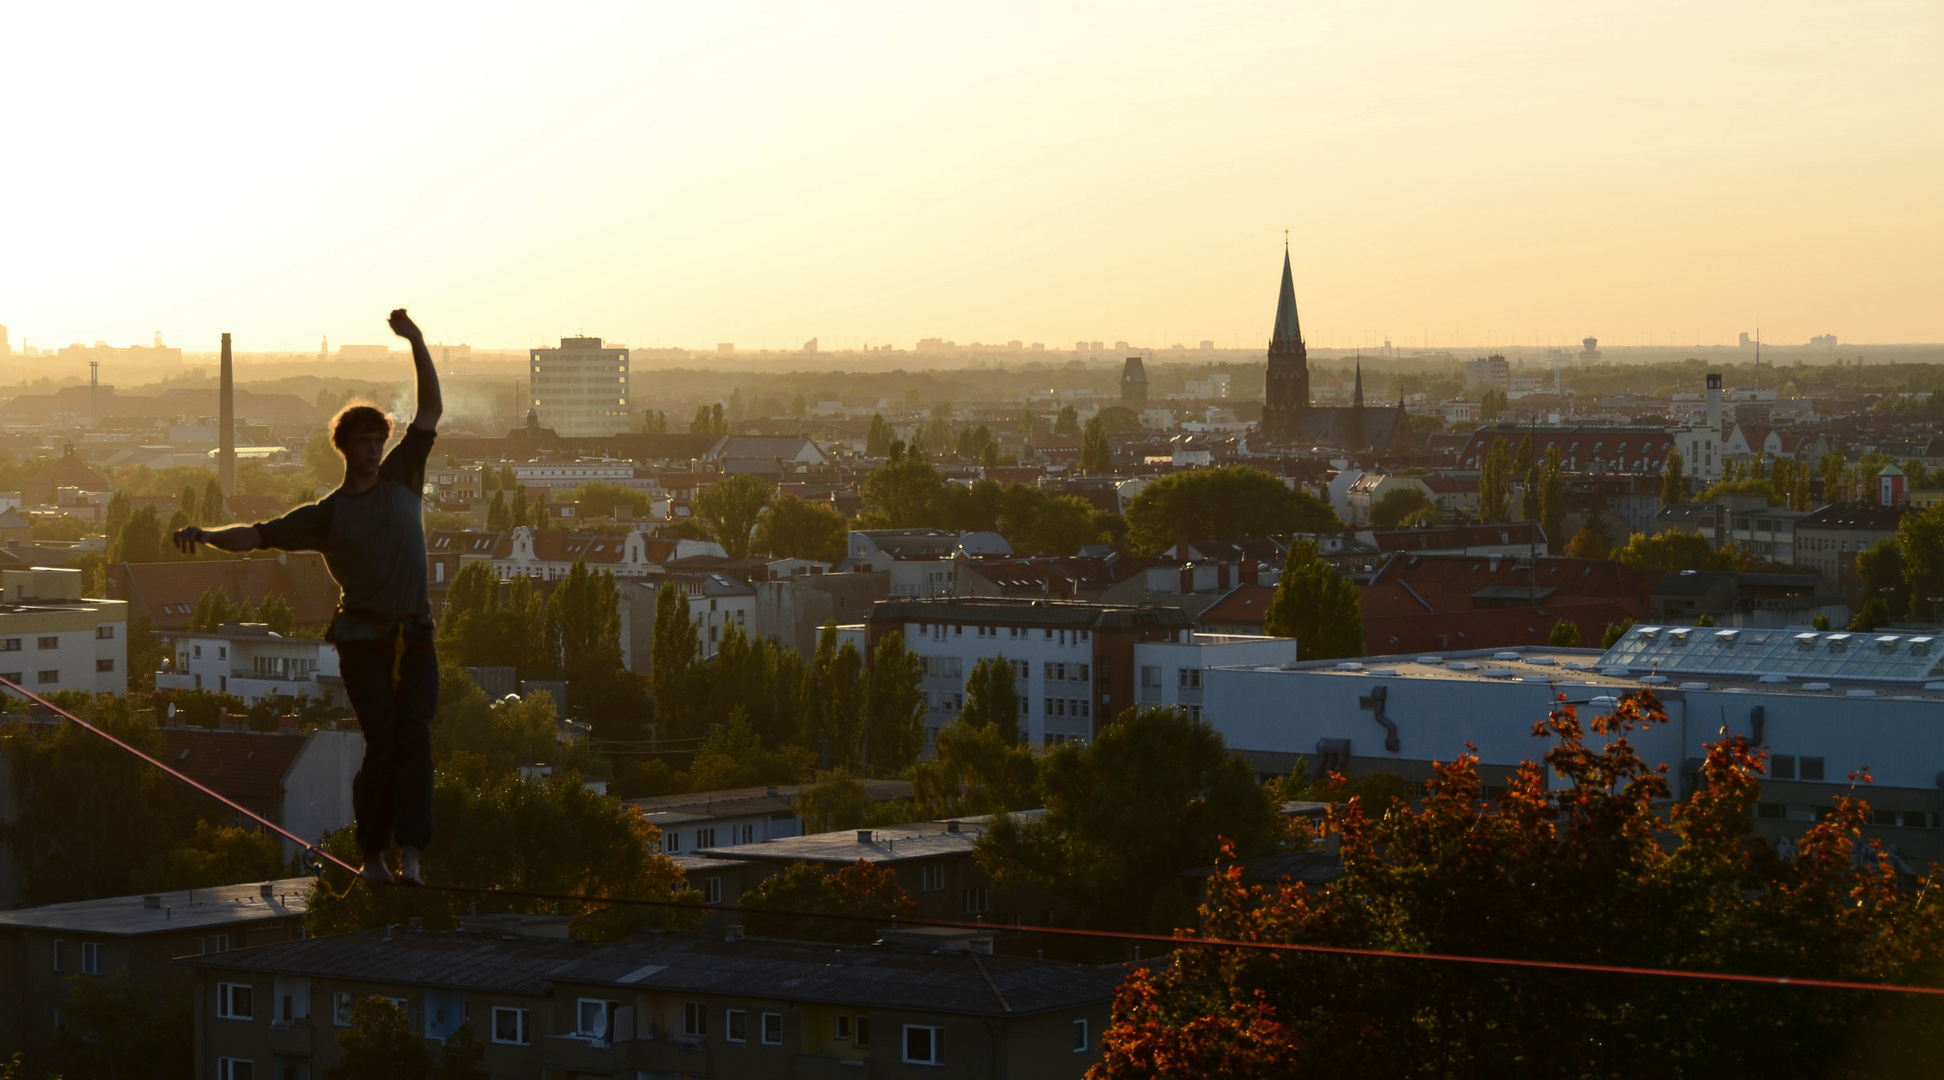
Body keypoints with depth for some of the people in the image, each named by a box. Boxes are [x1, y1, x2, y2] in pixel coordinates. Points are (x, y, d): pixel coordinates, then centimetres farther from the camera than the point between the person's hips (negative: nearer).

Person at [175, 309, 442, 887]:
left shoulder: (401, 478, 12)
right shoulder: (326, 514, 7)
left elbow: (431, 407, 12)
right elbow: (258, 535, 4)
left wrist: (416, 341, 2)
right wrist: (208, 534, -14)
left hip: (414, 635, 2)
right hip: (363, 638, -2)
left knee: (414, 737, -11)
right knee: (382, 742, -11)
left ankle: (410, 856, -18)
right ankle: (372, 856, -1)